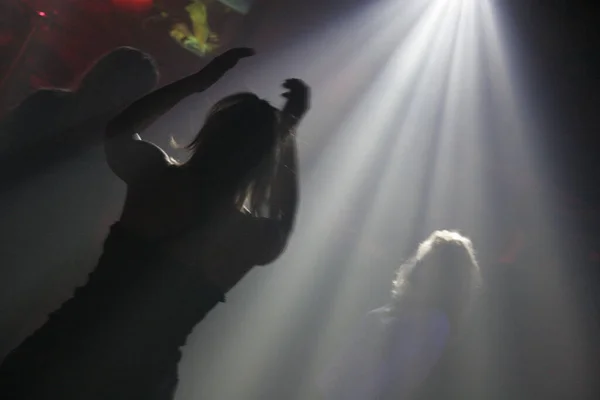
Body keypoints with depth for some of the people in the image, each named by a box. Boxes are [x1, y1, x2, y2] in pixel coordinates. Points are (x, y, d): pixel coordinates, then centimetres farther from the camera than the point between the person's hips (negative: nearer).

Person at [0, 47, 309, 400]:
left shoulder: (155, 174, -10)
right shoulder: (251, 240, -11)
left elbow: (119, 130, 13)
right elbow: (283, 225, 15)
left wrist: (199, 81, 12)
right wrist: (287, 132, 13)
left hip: (69, 346, 1)